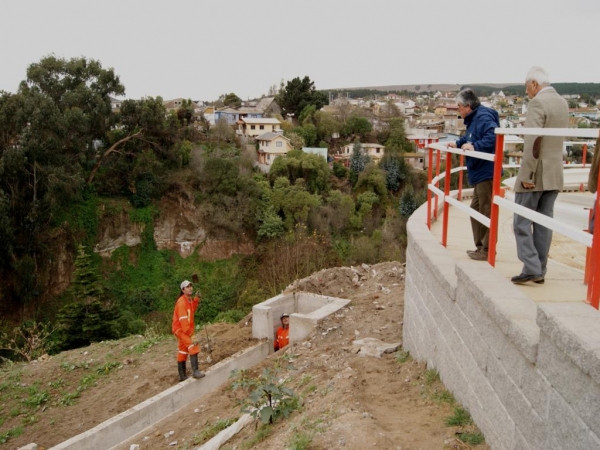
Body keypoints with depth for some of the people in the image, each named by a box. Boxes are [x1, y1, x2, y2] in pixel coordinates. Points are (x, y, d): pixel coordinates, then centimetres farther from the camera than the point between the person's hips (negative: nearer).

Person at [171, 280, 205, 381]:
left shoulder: (190, 300, 6)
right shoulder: (182, 302, -24)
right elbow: (183, 320, -29)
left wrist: (196, 300, 5)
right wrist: (191, 335, -30)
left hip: (186, 330, 10)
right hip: (181, 329, -10)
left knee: (183, 352, 17)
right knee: (193, 346, -26)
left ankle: (182, 376, 28)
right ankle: (195, 371, -29)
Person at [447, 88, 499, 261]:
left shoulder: (484, 117, -17)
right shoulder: (474, 119, 15)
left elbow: (493, 137, -31)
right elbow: (469, 138, 27)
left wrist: (474, 146, -35)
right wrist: (458, 143, 11)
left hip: (486, 172, -11)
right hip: (480, 172, 11)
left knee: (486, 212, -4)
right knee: (476, 210, 17)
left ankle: (487, 250, 5)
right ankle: (480, 246, 26)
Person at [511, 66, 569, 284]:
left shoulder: (538, 102, -13)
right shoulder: (563, 103, 14)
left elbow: (533, 142, -20)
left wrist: (527, 175, -19)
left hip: (536, 173, -8)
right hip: (555, 174, 8)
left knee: (521, 222, -2)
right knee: (544, 223, 10)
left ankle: (531, 268, -7)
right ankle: (540, 270, 15)